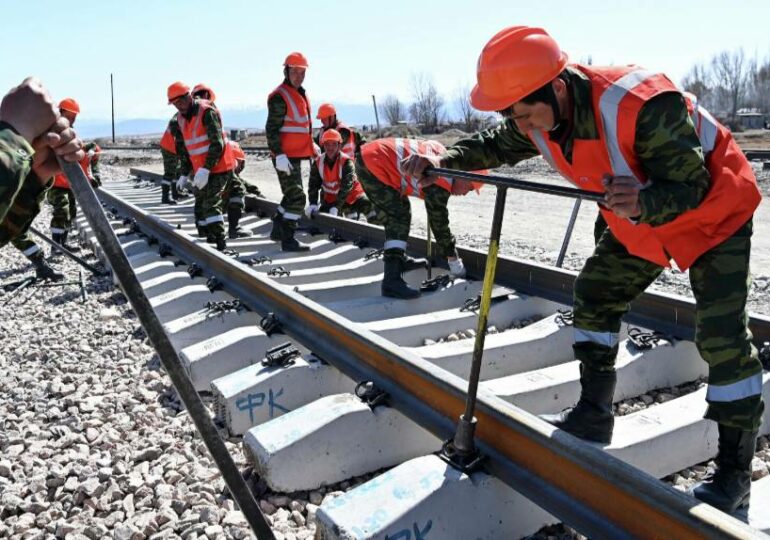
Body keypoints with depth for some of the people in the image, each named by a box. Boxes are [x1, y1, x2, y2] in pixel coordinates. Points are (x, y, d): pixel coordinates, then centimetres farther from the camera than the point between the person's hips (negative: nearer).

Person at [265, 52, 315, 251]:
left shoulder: (300, 94, 16)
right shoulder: (280, 96, -14)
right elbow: (271, 128, -18)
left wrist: (312, 146, 24)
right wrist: (279, 155, -25)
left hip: (295, 155, 10)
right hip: (285, 157, -10)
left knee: (292, 195, 18)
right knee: (297, 197, -12)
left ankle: (277, 230, 31)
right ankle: (288, 240, -7)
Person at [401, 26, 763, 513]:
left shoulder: (643, 106, -39)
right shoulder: (542, 113, -16)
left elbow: (690, 185, -33)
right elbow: (500, 145, 3)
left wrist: (643, 205, -54)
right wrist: (445, 160, -12)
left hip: (714, 211, -7)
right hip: (636, 219, 8)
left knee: (722, 334, -11)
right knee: (594, 295, 6)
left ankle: (735, 472, 2)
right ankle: (594, 413, 20)